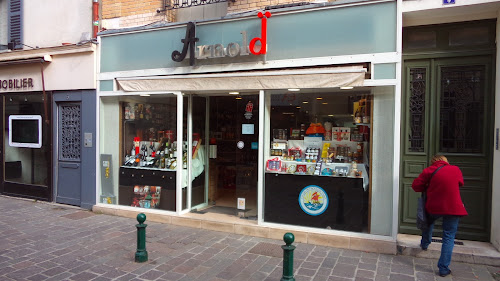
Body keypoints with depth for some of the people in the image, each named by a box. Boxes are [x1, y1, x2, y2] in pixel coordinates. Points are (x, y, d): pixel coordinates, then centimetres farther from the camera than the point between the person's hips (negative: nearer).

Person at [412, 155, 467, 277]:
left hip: (433, 207, 0)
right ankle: (443, 268, 5)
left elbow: (416, 186, -1)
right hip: (453, 208, 0)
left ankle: (424, 244, 49)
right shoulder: (456, 169, 3)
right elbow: (460, 183, 22)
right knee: (449, 237, 5)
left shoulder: (428, 171, -2)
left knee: (429, 221, 33)